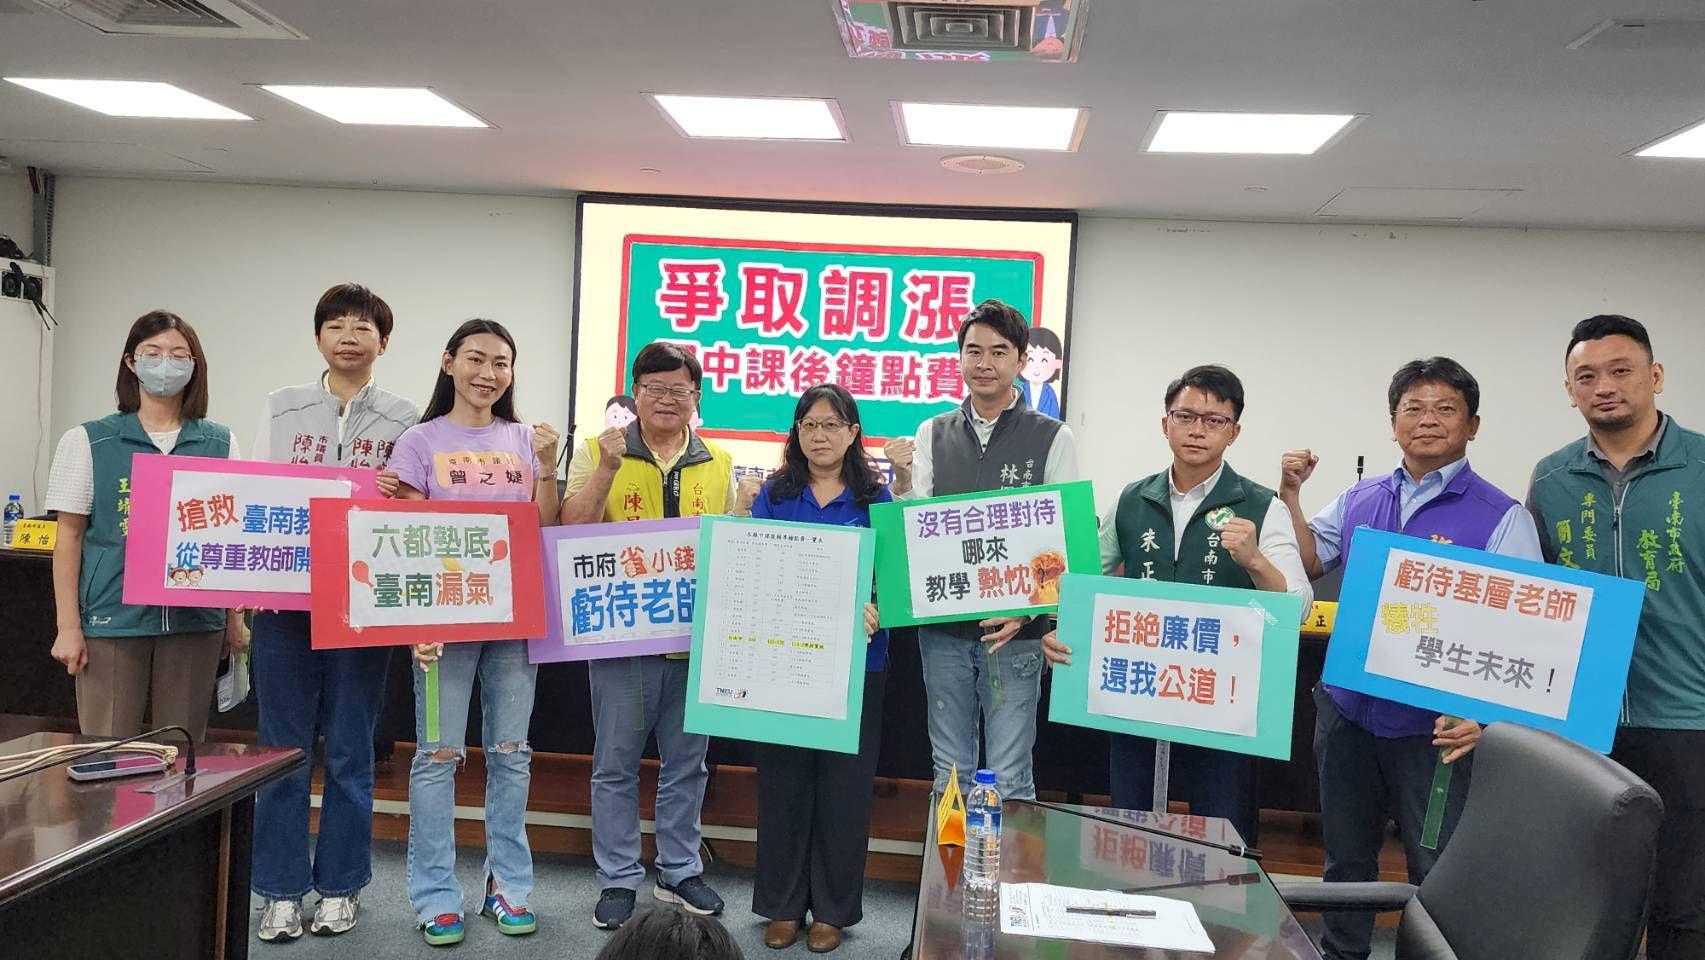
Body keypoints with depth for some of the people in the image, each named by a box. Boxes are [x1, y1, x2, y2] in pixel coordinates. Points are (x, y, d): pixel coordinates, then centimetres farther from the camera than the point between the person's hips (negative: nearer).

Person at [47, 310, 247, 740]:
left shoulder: (220, 444, 6)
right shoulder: (88, 442, 2)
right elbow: (69, 538, 2)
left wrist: (235, 617, 7)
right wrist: (68, 627, -3)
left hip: (196, 620, 2)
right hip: (112, 619, -2)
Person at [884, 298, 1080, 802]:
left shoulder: (1053, 437, -2)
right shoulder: (933, 433, 7)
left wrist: (1027, 611, -15)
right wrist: (902, 480, -13)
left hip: (1014, 630, -3)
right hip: (942, 627, 3)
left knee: (1009, 780, 1)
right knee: (950, 773, 14)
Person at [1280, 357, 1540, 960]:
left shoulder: (1501, 518, -8)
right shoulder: (1359, 501, 7)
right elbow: (1309, 565, 14)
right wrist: (1290, 497, 0)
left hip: (1435, 726, -4)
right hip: (1348, 711, 5)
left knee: (1437, 871, 7)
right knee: (1345, 858, 18)